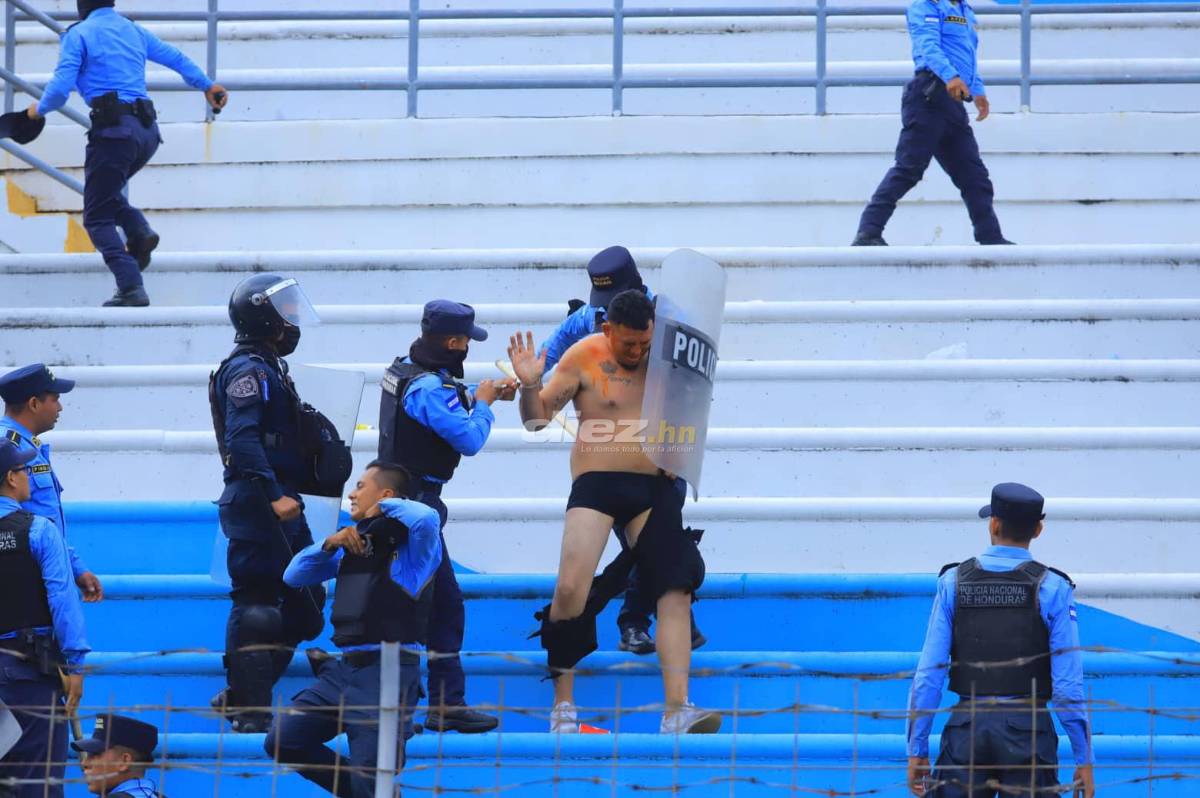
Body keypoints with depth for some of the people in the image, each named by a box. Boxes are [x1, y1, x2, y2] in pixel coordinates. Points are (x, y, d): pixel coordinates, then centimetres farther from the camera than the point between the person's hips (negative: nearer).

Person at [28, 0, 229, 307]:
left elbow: (60, 88, -9)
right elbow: (176, 58, 29)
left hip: (114, 129, -7)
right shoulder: (135, 31, 18)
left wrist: (39, 109, 12)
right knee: (104, 192, 28)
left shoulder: (79, 34, -1)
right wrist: (207, 86, 45)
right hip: (148, 131, 7)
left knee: (97, 217, 0)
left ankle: (131, 289, -14)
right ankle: (139, 231, 0)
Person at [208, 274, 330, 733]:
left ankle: (243, 698, 19)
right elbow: (242, 440, -24)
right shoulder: (246, 369, -12)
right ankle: (249, 709, -8)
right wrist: (273, 496, -29)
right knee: (258, 602, -10)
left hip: (279, 503, 10)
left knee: (305, 601, 13)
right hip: (255, 503, -10)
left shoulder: (268, 368, 20)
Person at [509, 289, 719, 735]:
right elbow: (536, 419, 1)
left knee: (675, 592, -9)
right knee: (571, 588, -17)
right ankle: (563, 703, 2)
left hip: (655, 488, 4)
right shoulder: (583, 359, -1)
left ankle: (677, 710, -13)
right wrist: (530, 385, -20)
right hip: (597, 484, -4)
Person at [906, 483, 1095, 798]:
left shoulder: (953, 583, 2)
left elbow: (928, 672, 0)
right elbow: (1067, 681, -6)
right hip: (1027, 731, -1)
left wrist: (917, 748, 4)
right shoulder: (1052, 588, -3)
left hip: (966, 726, 1)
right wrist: (1083, 759, -1)